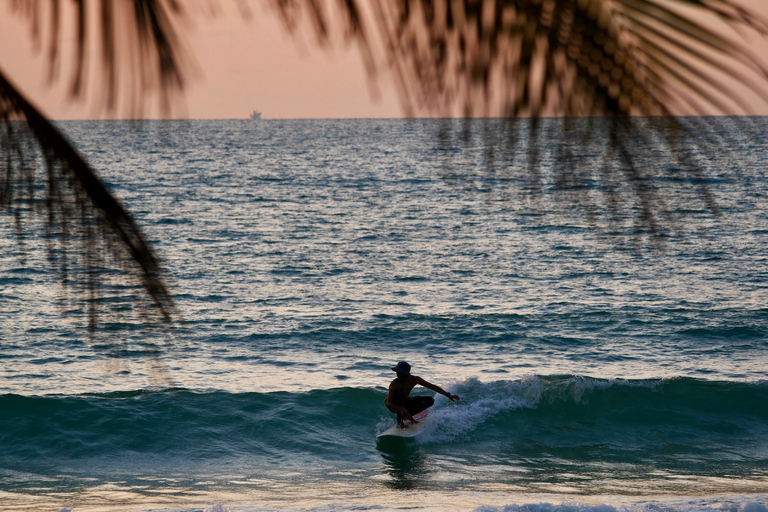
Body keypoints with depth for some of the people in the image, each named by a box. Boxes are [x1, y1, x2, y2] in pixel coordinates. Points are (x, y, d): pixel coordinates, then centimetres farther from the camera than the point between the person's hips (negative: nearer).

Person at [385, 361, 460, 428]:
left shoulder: (414, 380, -19)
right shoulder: (394, 384, -31)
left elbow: (432, 387, -14)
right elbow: (389, 403, -37)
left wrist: (448, 395, -19)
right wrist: (401, 409, -55)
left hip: (404, 402, 5)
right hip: (394, 405, -5)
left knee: (430, 400, -10)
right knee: (401, 391, -38)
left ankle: (408, 416, 1)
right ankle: (400, 421, -32)